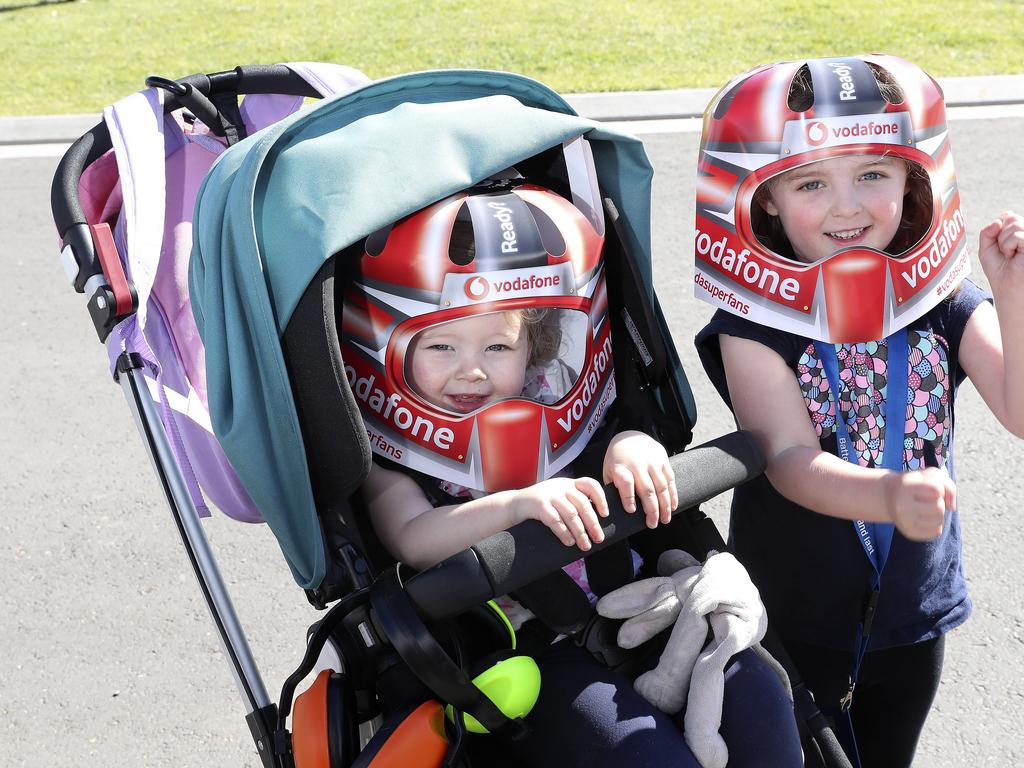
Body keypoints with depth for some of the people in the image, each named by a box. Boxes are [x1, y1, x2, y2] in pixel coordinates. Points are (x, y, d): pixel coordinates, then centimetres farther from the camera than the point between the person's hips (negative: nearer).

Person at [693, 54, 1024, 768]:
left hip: (912, 619, 3)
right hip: (789, 623, -3)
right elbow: (791, 462, -27)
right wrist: (890, 495, -46)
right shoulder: (753, 325, -17)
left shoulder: (946, 307, -7)